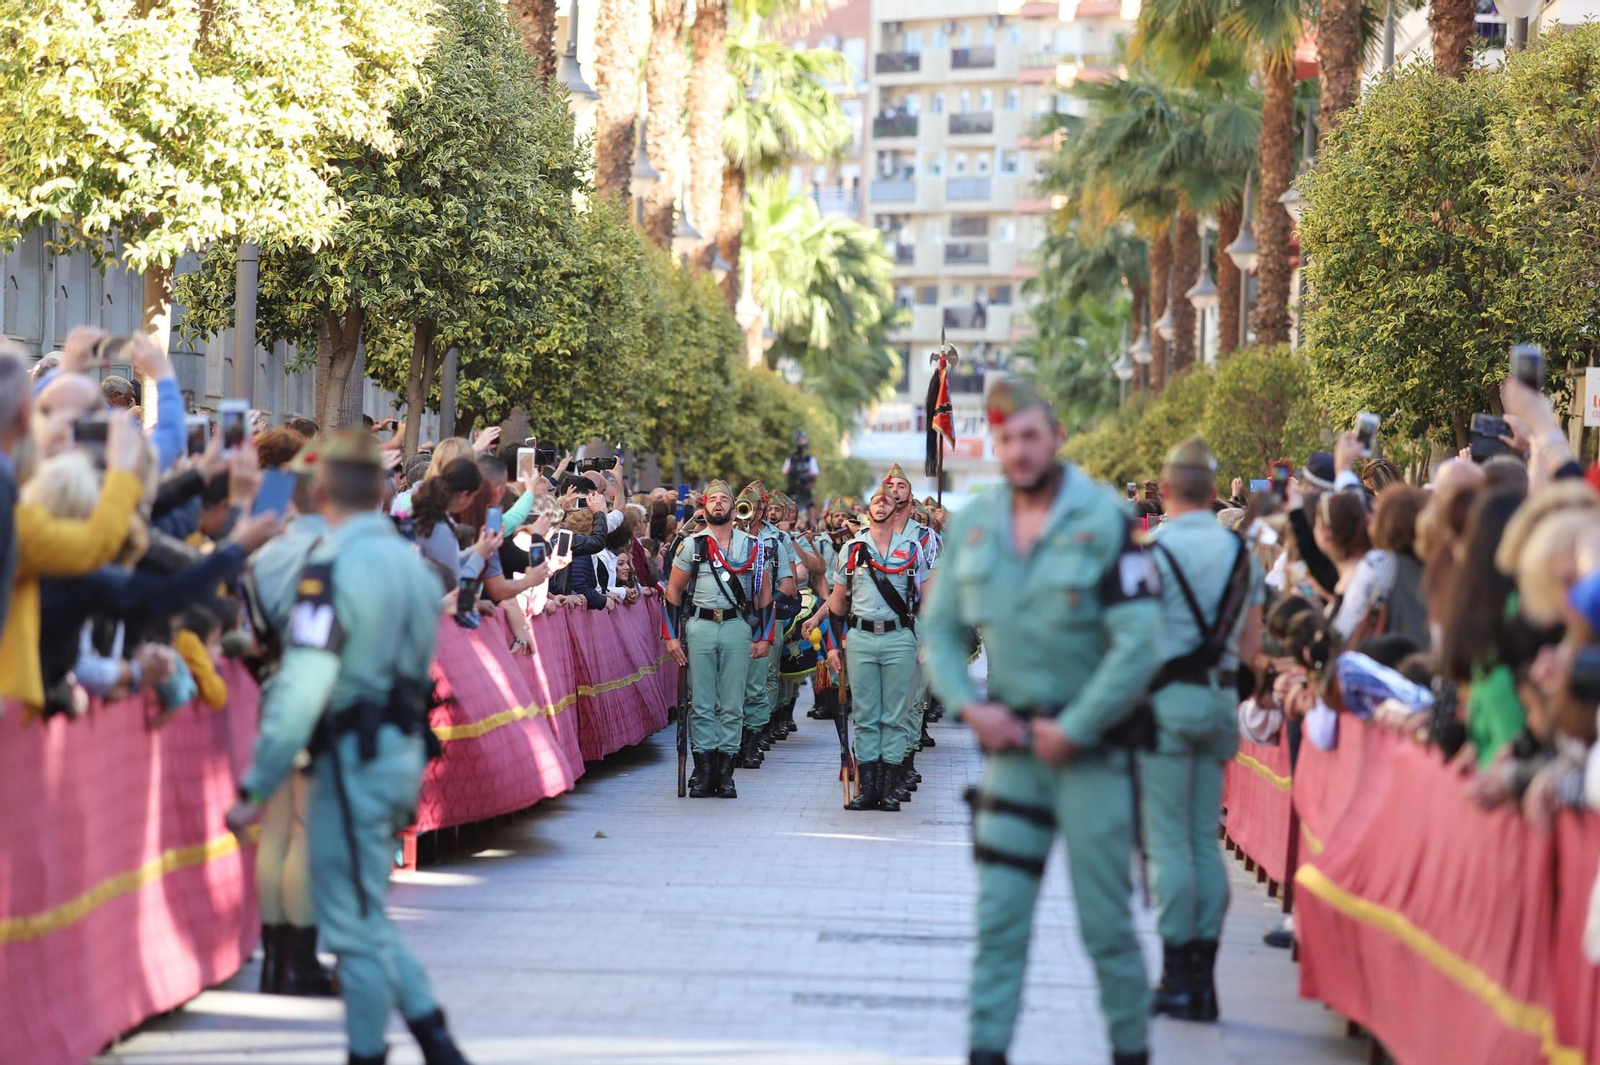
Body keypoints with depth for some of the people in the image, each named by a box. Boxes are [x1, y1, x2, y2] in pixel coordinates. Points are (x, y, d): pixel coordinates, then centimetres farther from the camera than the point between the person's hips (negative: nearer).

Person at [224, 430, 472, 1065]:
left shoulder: (333, 565, -16)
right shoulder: (410, 561, 10)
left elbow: (302, 690, -22)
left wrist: (255, 790, -18)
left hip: (355, 755, -9)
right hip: (403, 750, 9)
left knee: (355, 925, 1)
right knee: (365, 913, 19)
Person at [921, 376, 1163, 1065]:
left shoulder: (1103, 520, -10)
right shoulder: (973, 524, 5)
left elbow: (1139, 644, -14)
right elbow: (940, 628, 12)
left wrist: (1073, 731, -13)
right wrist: (968, 705, -4)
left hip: (1090, 747, -4)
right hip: (1012, 742, 4)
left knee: (1105, 920, 2)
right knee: (999, 916, 1)